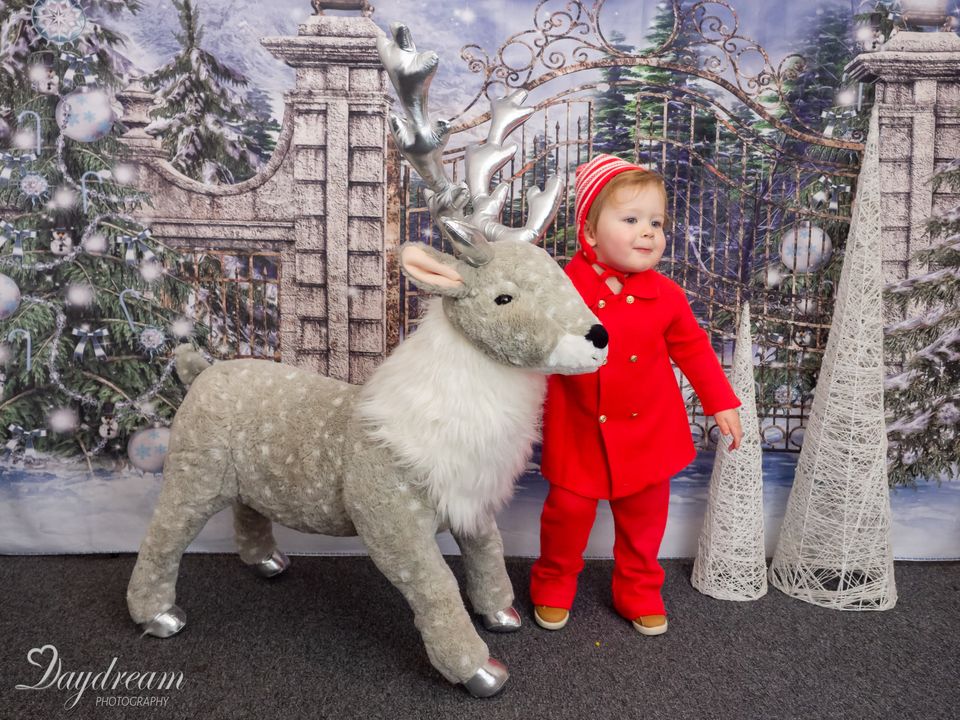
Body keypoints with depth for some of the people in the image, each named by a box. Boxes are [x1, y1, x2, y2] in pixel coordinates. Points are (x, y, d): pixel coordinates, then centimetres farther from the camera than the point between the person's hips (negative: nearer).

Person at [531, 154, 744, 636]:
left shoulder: (665, 296, -6)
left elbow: (693, 348, 7)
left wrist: (721, 402, 10)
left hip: (648, 433, 3)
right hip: (580, 433, -2)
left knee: (645, 515, 15)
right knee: (569, 510, 7)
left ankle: (639, 591, 39)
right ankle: (553, 585, 35)